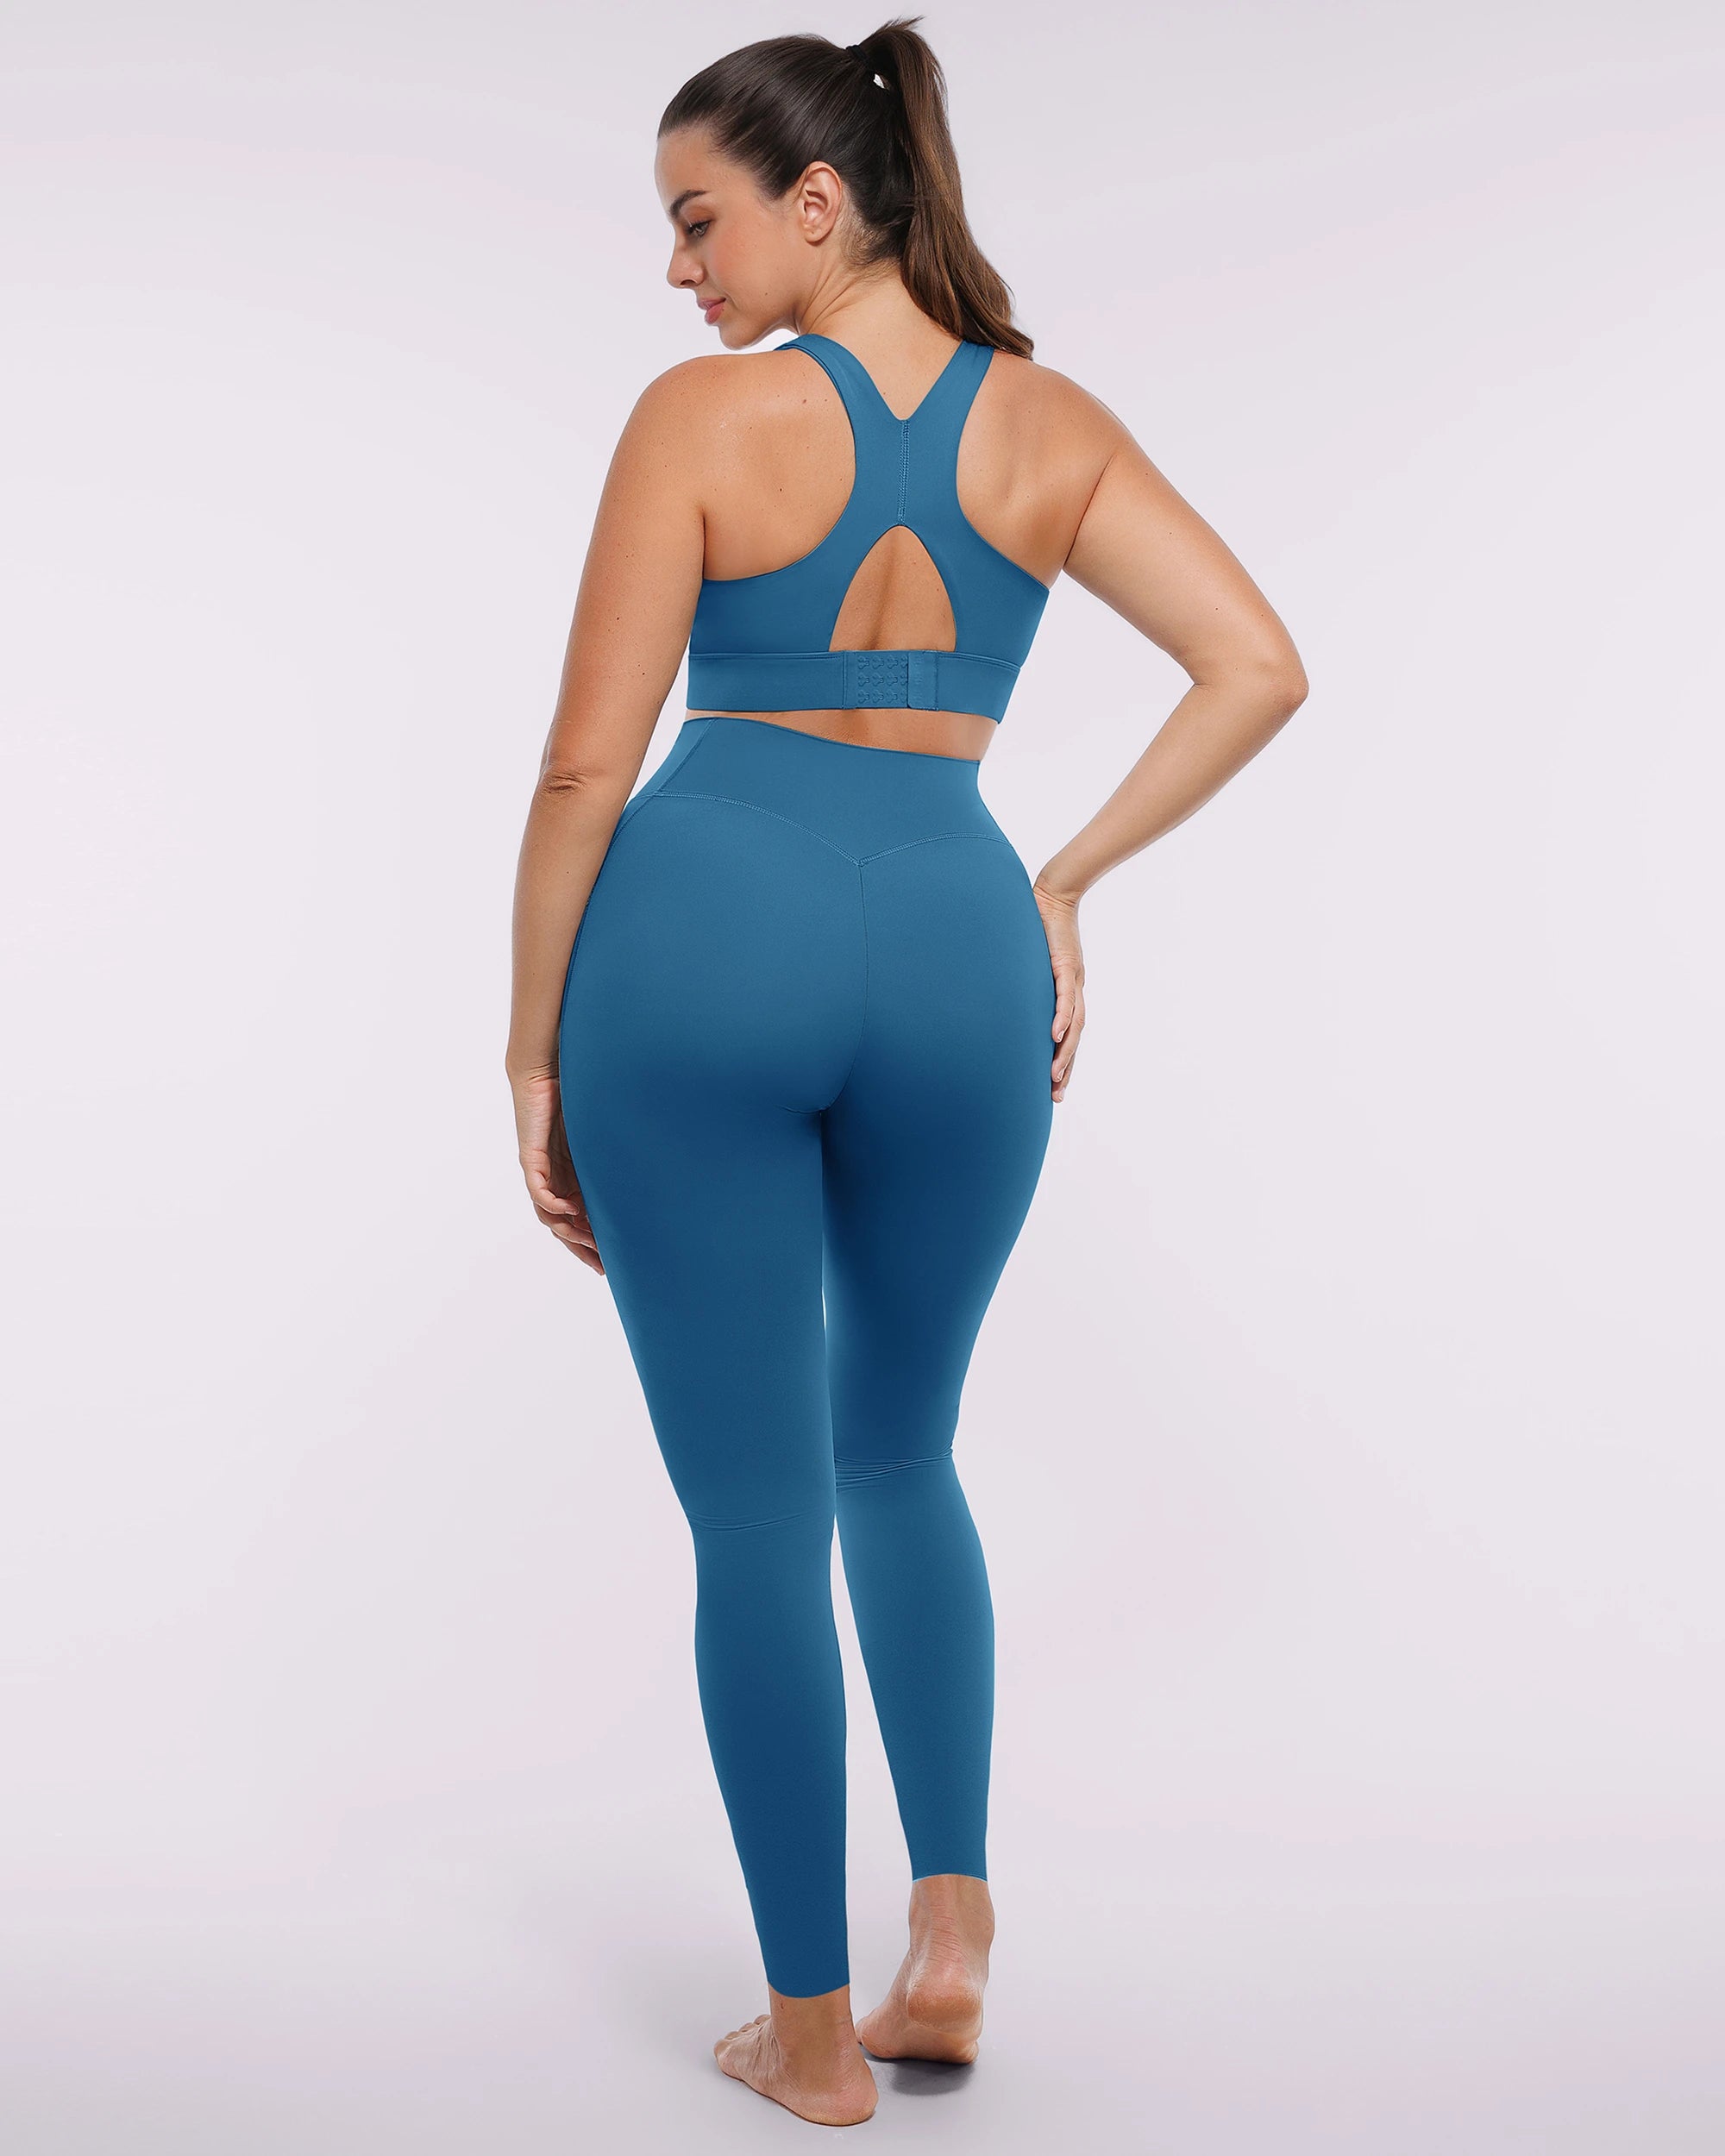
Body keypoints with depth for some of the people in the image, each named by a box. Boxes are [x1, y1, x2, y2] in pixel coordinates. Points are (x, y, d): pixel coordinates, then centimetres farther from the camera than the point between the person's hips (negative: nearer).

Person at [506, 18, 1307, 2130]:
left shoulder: (704, 414, -3)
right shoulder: (1050, 422, 7)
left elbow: (587, 762, -5)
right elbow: (1260, 666, -1)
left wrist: (532, 1051, 3)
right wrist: (1068, 883, 5)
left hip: (702, 938, -3)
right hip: (953, 946, 3)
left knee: (753, 1508, 8)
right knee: (899, 1453, 25)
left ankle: (811, 2029, 19)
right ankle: (951, 1921, 17)